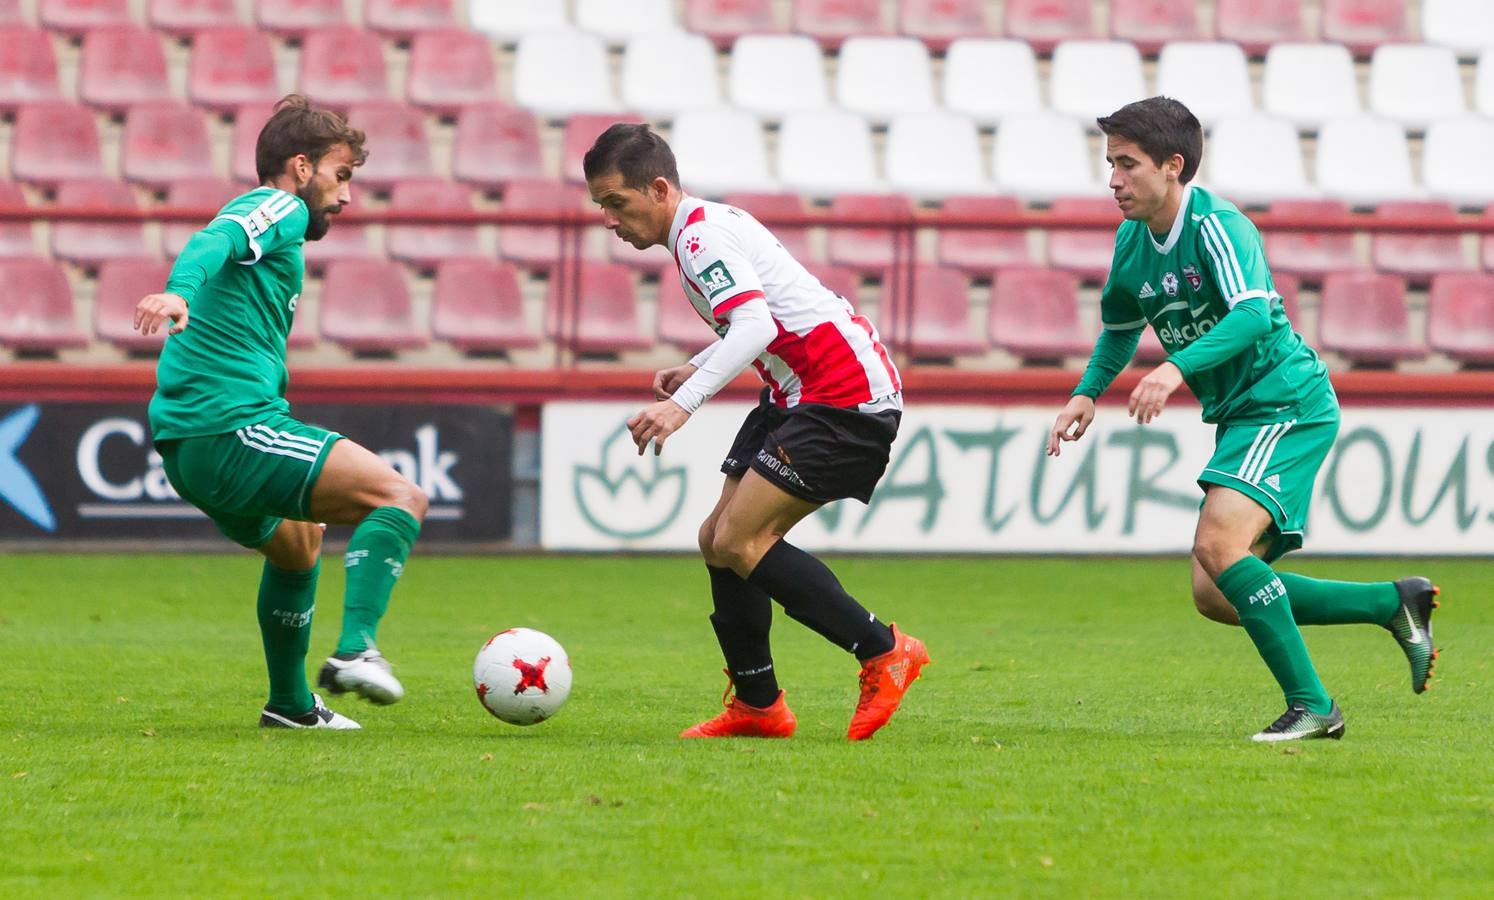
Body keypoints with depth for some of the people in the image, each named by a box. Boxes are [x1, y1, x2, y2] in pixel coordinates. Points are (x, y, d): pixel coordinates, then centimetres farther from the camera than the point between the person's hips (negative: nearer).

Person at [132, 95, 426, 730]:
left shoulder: (270, 219, 28)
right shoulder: (278, 209, -2)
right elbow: (213, 242, -25)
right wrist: (179, 292, -44)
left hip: (184, 447, 10)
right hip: (232, 428, -10)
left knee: (298, 540, 34)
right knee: (401, 497, -13)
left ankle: (291, 704, 41)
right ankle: (356, 648, -28)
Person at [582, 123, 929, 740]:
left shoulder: (700, 234, -15)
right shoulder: (711, 225, 17)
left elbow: (756, 325, -30)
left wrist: (683, 403, -37)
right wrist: (695, 367, 19)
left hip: (846, 396, -11)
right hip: (799, 394, 11)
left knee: (738, 543, -15)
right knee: (718, 539, 9)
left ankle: (884, 651, -9)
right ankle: (757, 705, 16)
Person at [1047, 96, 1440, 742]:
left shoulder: (1217, 225, -18)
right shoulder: (1132, 240, 8)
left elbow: (1252, 314, -34)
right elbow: (1120, 325, 28)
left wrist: (1178, 367, -46)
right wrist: (1087, 394, 14)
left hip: (1288, 403, -9)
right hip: (1240, 419, 9)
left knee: (1218, 544, -27)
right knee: (1215, 596, 4)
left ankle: (1311, 706, -19)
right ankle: (1396, 603, 14)